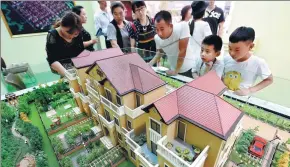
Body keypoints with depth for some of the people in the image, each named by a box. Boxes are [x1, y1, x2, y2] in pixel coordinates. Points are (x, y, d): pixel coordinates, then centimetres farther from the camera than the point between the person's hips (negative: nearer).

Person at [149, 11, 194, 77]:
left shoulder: (182, 26, -28)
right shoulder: (157, 38, -14)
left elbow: (182, 50, -26)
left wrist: (176, 71, -19)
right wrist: (150, 64, -8)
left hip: (189, 69, -3)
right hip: (173, 70, 4)